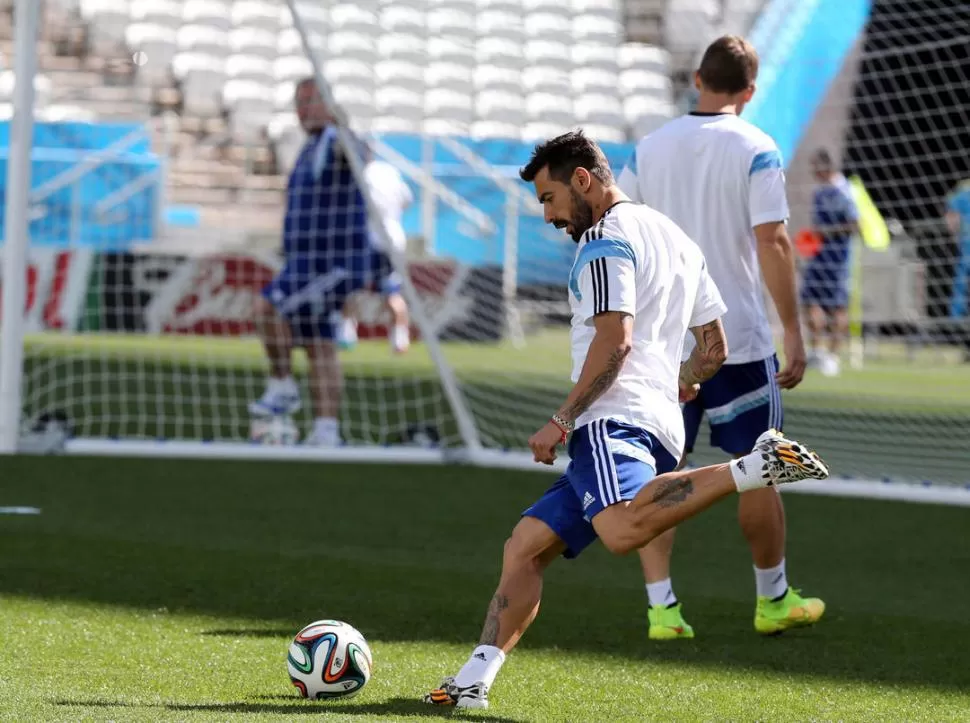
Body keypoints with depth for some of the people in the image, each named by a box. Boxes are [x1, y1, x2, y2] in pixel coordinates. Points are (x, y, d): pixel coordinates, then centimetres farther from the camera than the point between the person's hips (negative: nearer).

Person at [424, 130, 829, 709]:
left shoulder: (604, 240, -3)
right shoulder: (676, 238, 25)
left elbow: (614, 342, -15)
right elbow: (714, 351, 28)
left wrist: (563, 420, -11)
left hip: (611, 422, -10)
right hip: (660, 429, 10)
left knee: (624, 531, -37)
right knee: (526, 547, 10)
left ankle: (750, 471, -33)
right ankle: (473, 682, 1)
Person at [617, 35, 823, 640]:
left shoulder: (651, 147, 6)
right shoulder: (756, 150, -7)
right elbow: (772, 243, -14)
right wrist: (795, 334, -12)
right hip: (738, 339, -3)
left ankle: (661, 607, -1)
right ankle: (774, 599, 22)